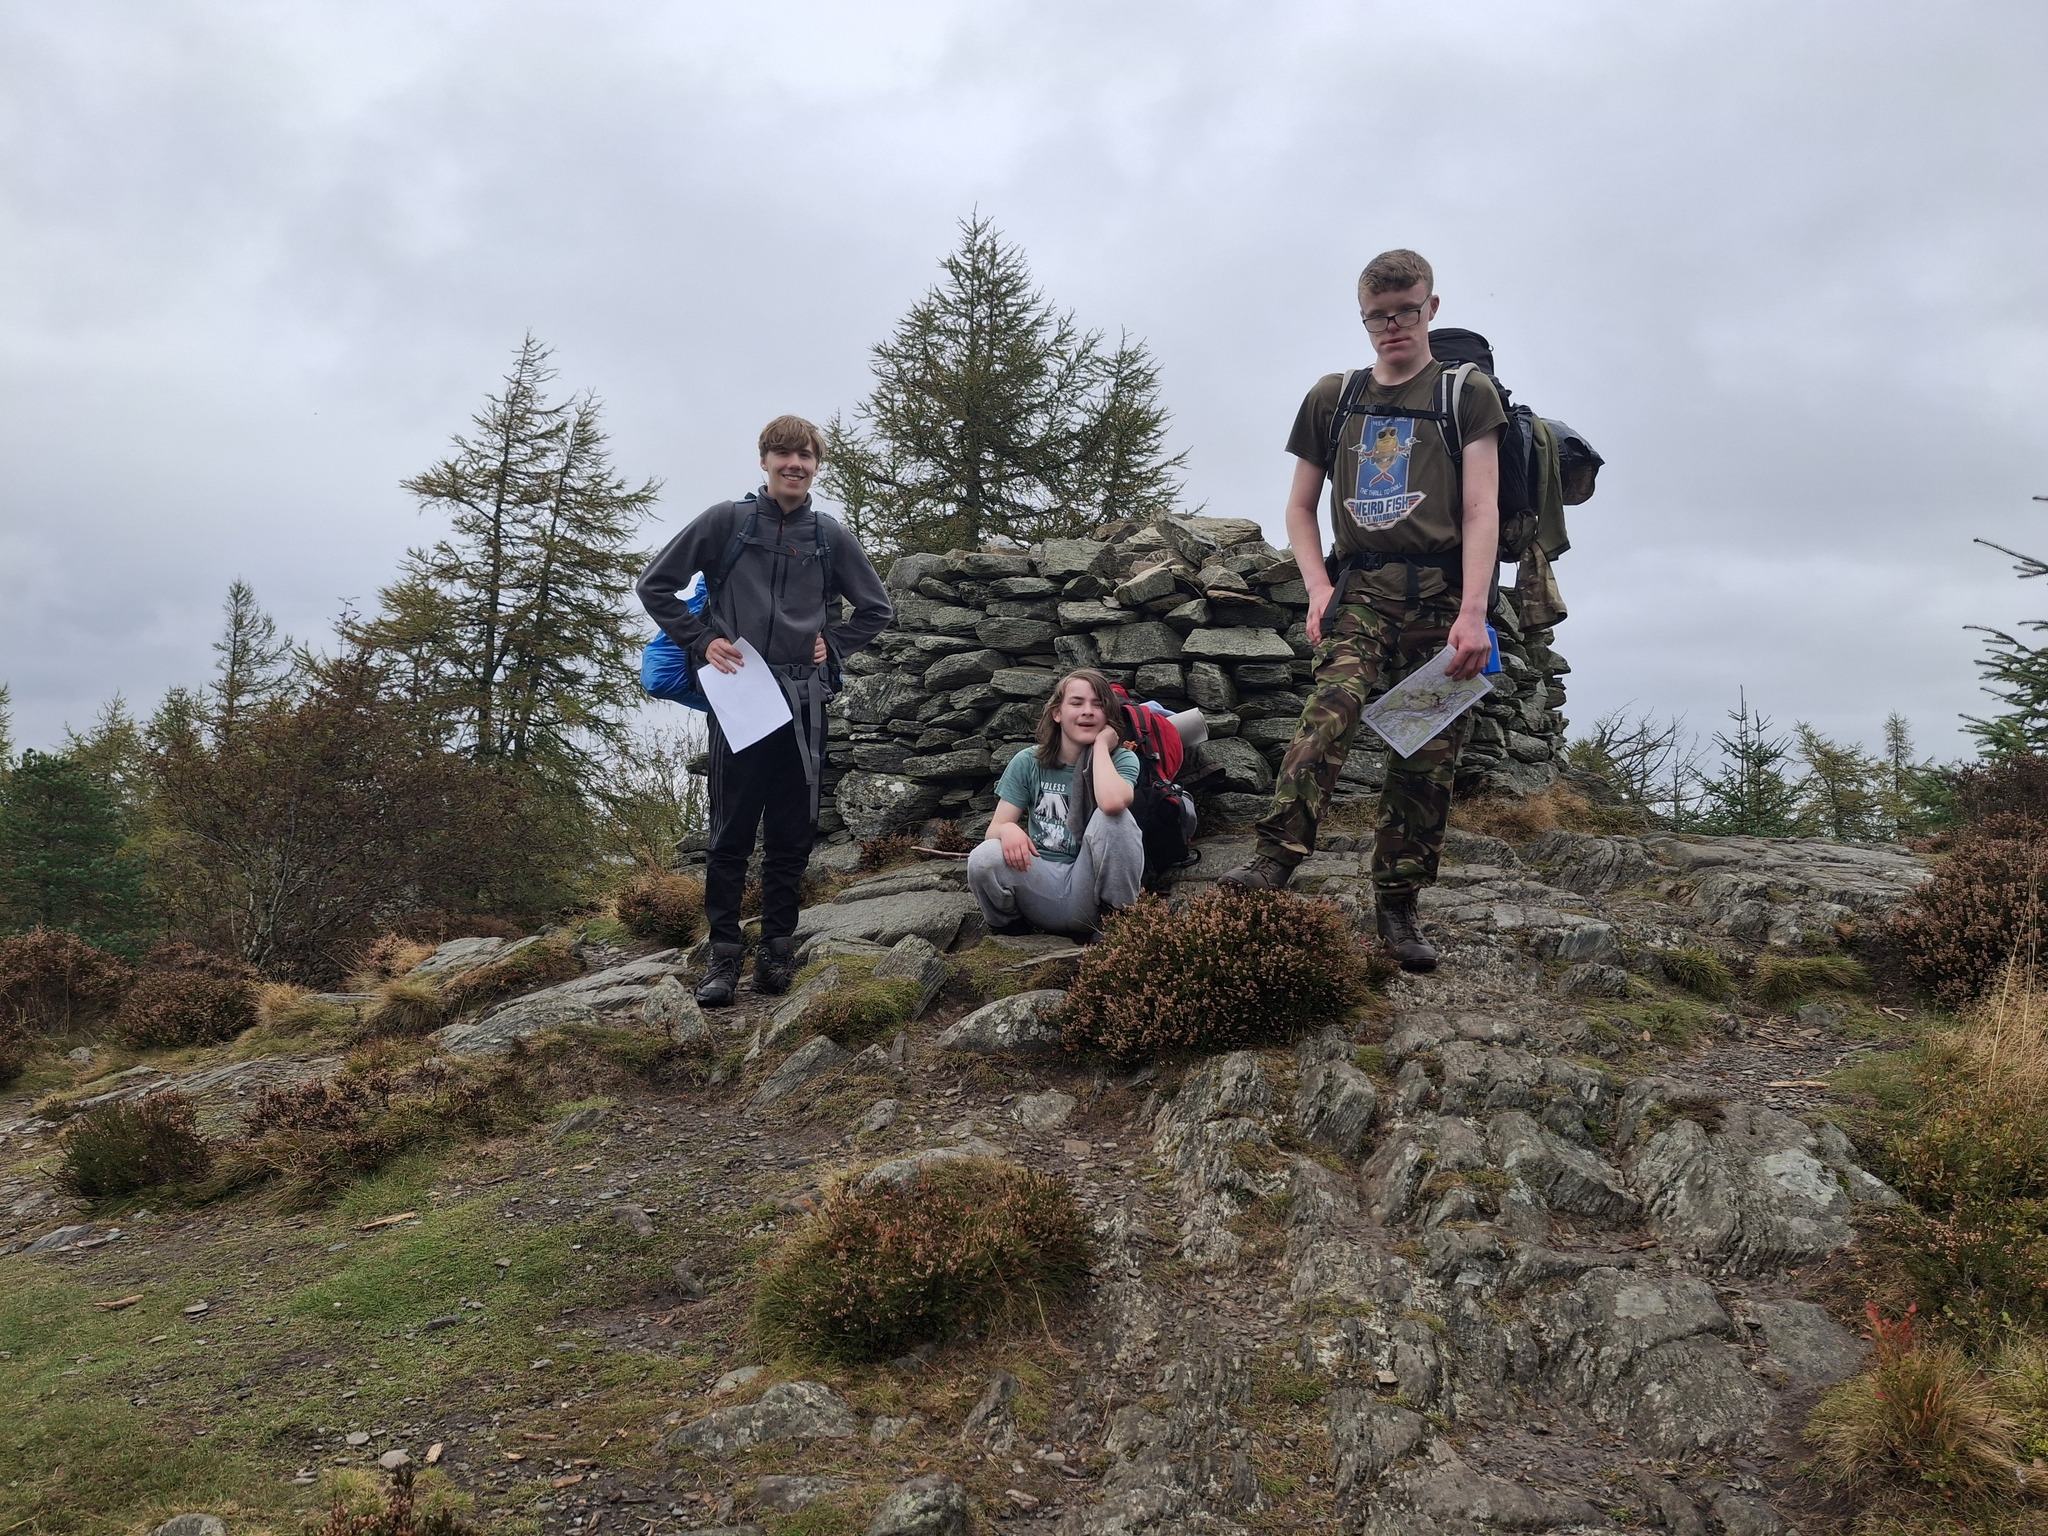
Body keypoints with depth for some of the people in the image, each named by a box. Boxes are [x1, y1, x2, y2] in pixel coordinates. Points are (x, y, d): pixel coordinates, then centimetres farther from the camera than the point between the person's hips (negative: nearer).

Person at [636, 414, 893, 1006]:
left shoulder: (830, 536, 9)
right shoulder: (726, 520, 3)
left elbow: (876, 608, 20)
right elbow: (654, 586, 6)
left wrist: (833, 647, 7)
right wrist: (701, 641, -3)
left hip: (802, 701, 2)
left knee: (792, 834, 5)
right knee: (732, 831, -1)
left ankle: (777, 946, 15)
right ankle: (724, 952, 7)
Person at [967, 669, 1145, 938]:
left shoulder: (1121, 759, -3)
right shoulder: (1028, 762, 4)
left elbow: (1111, 802, -28)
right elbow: (994, 829, -1)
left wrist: (1101, 744, -13)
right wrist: (1007, 829, -26)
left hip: (1093, 895, -1)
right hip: (1041, 882, 2)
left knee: (1113, 816, -29)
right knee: (983, 858, -29)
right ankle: (1007, 928, 2)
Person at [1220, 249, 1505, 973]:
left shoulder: (1467, 391, 9)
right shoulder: (1332, 397, 16)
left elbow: (1481, 510, -2)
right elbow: (1300, 507, 19)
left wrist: (1472, 612, -14)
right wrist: (1319, 588, 2)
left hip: (1441, 593, -1)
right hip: (1361, 588, 1)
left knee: (1428, 758, -2)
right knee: (1330, 708, -25)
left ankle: (1398, 908, 6)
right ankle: (1275, 858, -37)